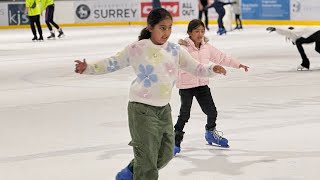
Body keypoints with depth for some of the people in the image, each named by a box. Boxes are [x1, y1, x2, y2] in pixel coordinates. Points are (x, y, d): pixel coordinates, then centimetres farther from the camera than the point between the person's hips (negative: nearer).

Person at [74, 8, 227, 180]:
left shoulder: (175, 50, 3)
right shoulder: (137, 49, -10)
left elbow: (196, 68, 7)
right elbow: (112, 63, -2)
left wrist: (212, 69, -11)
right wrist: (88, 68, -13)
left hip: (164, 108, 6)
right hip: (142, 108, -6)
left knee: (166, 153, 18)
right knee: (147, 156, -3)